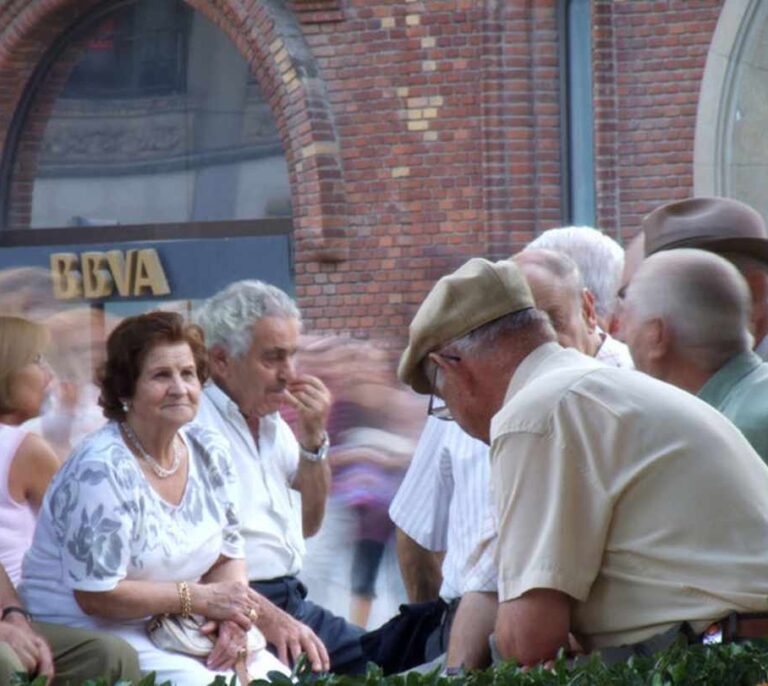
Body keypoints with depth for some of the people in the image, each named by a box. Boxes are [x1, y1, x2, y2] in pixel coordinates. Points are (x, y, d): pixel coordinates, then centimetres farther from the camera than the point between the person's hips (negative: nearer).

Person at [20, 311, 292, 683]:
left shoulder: (208, 452, 5)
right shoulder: (102, 469, -18)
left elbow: (228, 555, 12)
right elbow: (96, 595, -20)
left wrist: (232, 617, -9)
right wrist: (202, 598, -16)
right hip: (95, 636, -7)